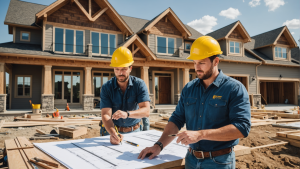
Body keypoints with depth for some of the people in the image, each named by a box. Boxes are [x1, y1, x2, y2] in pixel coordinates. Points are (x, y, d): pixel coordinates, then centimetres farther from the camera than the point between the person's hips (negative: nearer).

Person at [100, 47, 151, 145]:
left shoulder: (139, 84, -8)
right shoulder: (106, 88, -8)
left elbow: (146, 111, -18)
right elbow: (106, 115, -16)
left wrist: (127, 114, -37)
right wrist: (113, 134, -35)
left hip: (134, 131, 0)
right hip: (112, 131, 0)